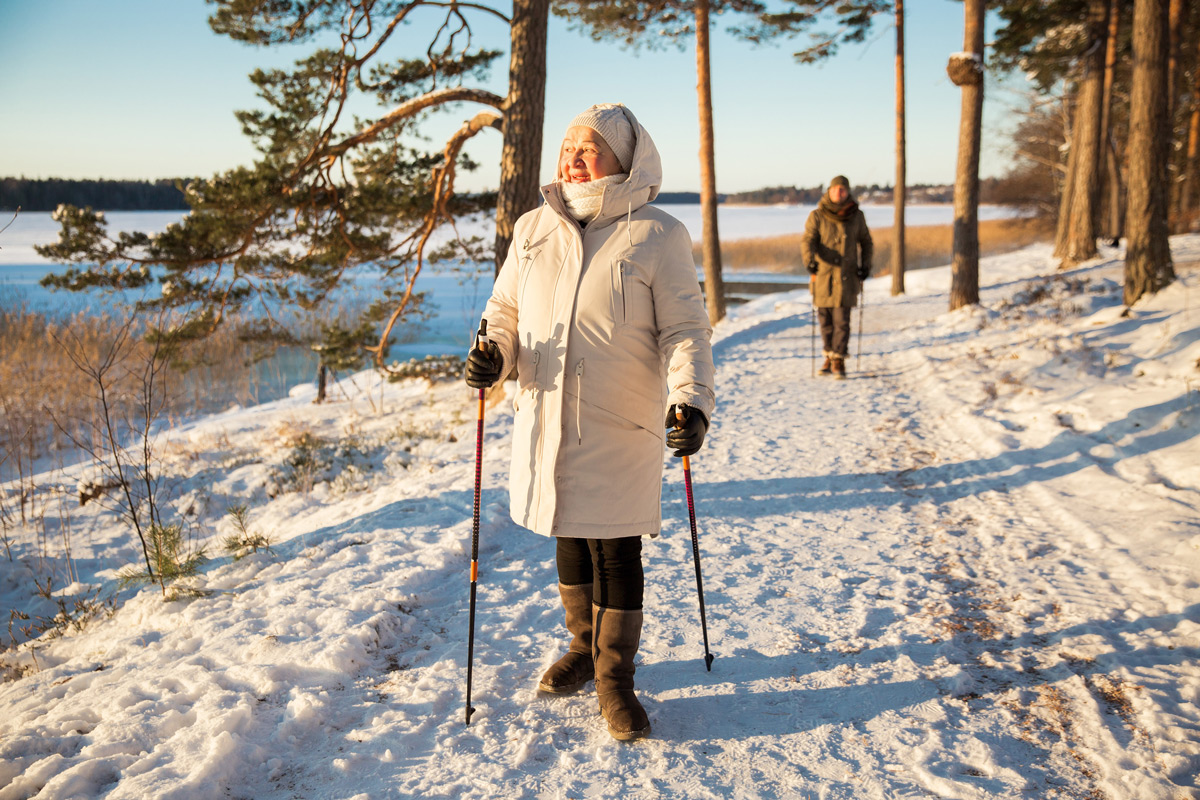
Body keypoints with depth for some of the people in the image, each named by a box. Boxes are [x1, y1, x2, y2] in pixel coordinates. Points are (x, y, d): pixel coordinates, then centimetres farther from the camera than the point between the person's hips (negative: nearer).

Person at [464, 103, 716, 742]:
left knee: (617, 551, 2)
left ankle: (614, 677, 21)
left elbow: (685, 330, -6)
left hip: (621, 428, -4)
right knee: (569, 539, 16)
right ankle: (584, 645, 38)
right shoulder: (533, 229, 9)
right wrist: (492, 352, -5)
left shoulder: (659, 235, -4)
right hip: (545, 420, 4)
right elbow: (505, 307, 16)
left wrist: (691, 401, -21)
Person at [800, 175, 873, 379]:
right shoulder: (817, 216, 0)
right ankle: (829, 357, 21)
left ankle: (839, 360, -1)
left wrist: (866, 265, 2)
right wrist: (809, 260, -27)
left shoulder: (856, 216, 5)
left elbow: (866, 243, 14)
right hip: (823, 275, 0)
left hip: (847, 276, 0)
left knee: (841, 320, -7)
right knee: (825, 320, 6)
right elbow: (807, 240, -10)